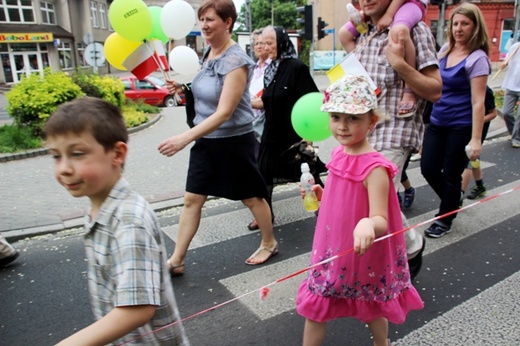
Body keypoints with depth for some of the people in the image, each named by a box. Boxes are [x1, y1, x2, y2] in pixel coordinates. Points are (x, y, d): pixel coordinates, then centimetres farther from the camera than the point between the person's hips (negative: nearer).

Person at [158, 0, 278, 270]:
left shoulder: (236, 60, -19)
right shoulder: (208, 54, 6)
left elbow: (224, 112, -26)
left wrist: (185, 137, -33)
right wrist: (182, 88, 0)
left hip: (234, 141, -8)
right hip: (206, 140, 8)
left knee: (251, 197, 11)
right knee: (192, 199, 8)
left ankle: (269, 243, 35)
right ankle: (176, 260, 19)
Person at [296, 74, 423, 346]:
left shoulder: (375, 168, -24)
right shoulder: (339, 154, -1)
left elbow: (381, 221, -29)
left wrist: (368, 224, -50)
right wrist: (321, 194, -2)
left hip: (362, 254, -7)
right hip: (332, 250, 7)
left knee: (372, 308, 19)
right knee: (314, 305, 18)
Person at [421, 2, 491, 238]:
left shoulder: (477, 58, -12)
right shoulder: (445, 49, 7)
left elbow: (478, 102, -16)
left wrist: (476, 139, -19)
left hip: (461, 127, -6)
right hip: (437, 122, 6)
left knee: (451, 174, 5)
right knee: (429, 169, 7)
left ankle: (444, 220, 25)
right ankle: (453, 202, 36)